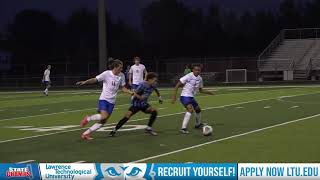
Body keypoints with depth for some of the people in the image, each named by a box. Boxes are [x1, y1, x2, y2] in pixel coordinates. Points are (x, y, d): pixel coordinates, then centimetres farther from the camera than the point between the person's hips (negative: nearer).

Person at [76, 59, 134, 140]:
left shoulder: (121, 76, 2)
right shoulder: (107, 74, -13)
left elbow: (122, 87, 13)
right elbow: (95, 79, -14)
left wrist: (130, 92, -2)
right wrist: (84, 82, -28)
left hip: (112, 101, 5)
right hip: (104, 99, -5)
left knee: (103, 121, 0)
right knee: (104, 116, -28)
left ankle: (86, 134, 11)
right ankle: (88, 118, 0)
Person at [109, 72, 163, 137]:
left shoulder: (152, 85, -6)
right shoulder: (143, 85, -25)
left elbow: (156, 90, 20)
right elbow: (135, 94, -26)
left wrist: (159, 97, 14)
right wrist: (140, 97, -43)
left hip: (143, 104, 5)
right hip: (136, 104, -5)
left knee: (154, 111, -16)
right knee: (127, 117, -15)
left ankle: (148, 128, -2)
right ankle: (114, 130, 0)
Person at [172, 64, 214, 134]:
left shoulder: (200, 79, 5)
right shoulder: (188, 76, -18)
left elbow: (201, 90, 19)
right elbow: (178, 85, -15)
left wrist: (208, 92, 2)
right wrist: (174, 96, -20)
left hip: (191, 97, 8)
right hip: (185, 96, -8)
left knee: (198, 109, 22)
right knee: (190, 109, -28)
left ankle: (198, 124, 48)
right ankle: (183, 128, -29)